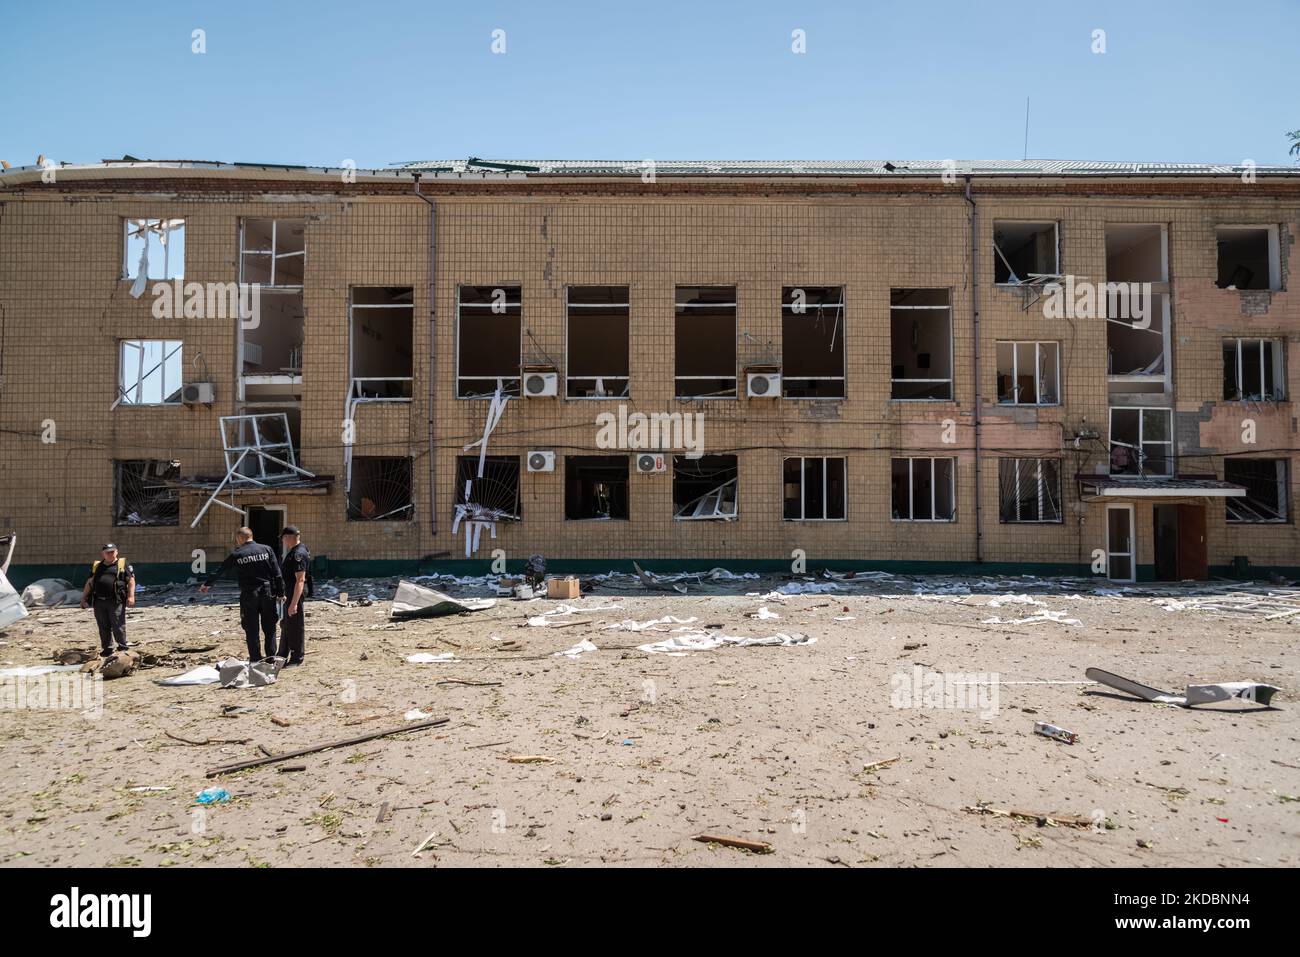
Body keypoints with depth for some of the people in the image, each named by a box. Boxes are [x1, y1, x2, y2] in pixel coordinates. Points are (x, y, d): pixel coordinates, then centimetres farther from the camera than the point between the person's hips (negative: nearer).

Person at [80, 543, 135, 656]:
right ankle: (107, 649, 17)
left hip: (116, 601, -4)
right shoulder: (96, 566, 18)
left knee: (118, 626, -5)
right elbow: (89, 582, 23)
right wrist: (84, 598, 18)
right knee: (103, 627, 8)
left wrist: (131, 596, -11)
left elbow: (131, 580, -1)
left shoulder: (123, 564, 5)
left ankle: (122, 647, 4)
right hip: (99, 601, 5)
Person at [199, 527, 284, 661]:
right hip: (268, 593, 1)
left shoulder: (236, 555, 0)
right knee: (269, 628, 9)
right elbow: (277, 573, -2)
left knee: (251, 630, 8)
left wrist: (206, 584, 28)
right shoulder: (266, 550, 2)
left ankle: (256, 660, 9)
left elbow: (219, 571, 12)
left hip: (248, 595, -1)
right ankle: (271, 659, 10)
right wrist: (280, 593, 3)